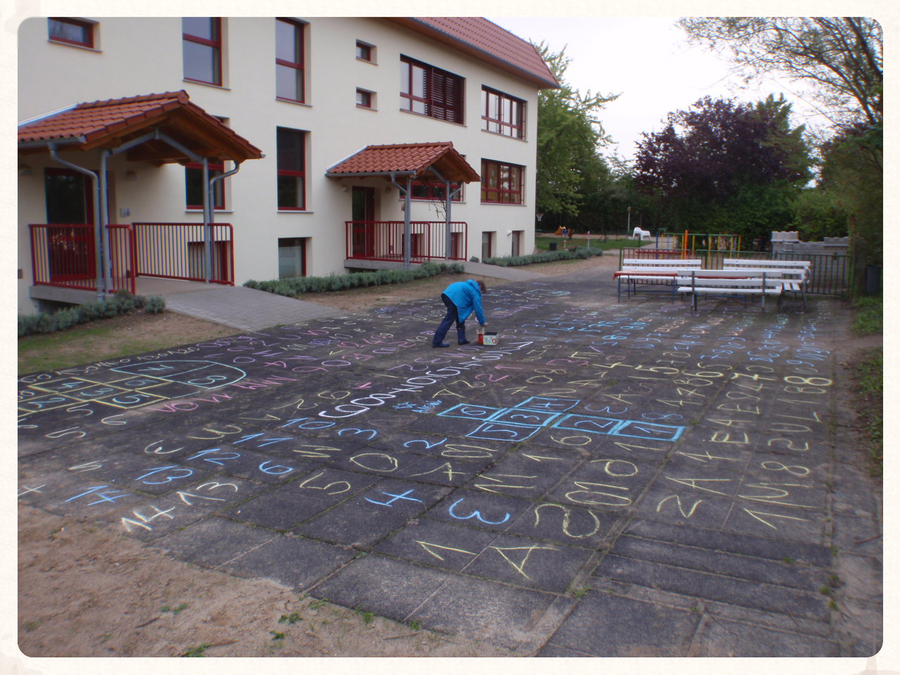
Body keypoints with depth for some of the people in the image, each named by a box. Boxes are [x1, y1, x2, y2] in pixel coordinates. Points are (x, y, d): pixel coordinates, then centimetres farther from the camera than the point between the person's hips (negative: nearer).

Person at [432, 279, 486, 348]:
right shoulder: (475, 292, 10)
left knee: (459, 317, 21)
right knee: (449, 320, -4)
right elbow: (478, 308, 6)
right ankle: (437, 342, -5)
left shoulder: (468, 285, 35)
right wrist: (483, 322, 16)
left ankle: (461, 339, 22)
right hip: (454, 298, -9)